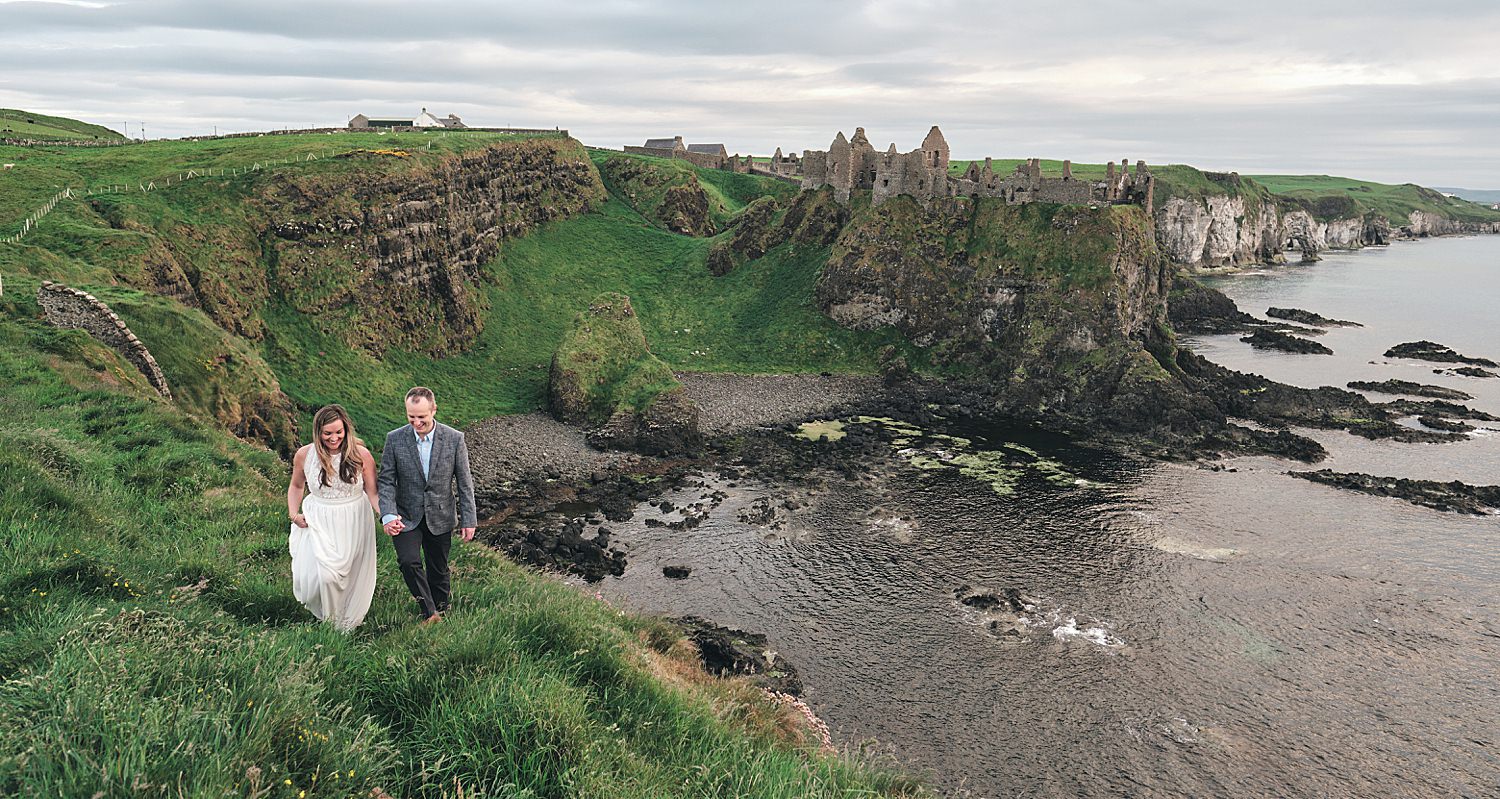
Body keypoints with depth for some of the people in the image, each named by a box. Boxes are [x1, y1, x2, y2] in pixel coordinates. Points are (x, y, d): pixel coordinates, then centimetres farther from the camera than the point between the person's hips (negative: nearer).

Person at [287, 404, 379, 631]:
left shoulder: (361, 455, -10)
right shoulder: (304, 455, -6)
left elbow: (372, 492, -5)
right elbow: (296, 486, 13)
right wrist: (294, 514, -2)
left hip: (353, 524, 0)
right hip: (318, 522, 0)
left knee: (352, 578, 10)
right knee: (323, 575, -13)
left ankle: (346, 625, 37)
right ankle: (329, 618, 18)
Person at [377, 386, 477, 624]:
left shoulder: (454, 439, -10)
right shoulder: (394, 439, -8)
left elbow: (464, 482, -3)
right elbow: (387, 481, -6)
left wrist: (468, 520, -4)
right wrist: (388, 515, -20)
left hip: (440, 517, 0)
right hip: (406, 517, 0)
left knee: (438, 570, 11)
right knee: (409, 561, -18)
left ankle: (441, 608, 36)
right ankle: (429, 613, 0)